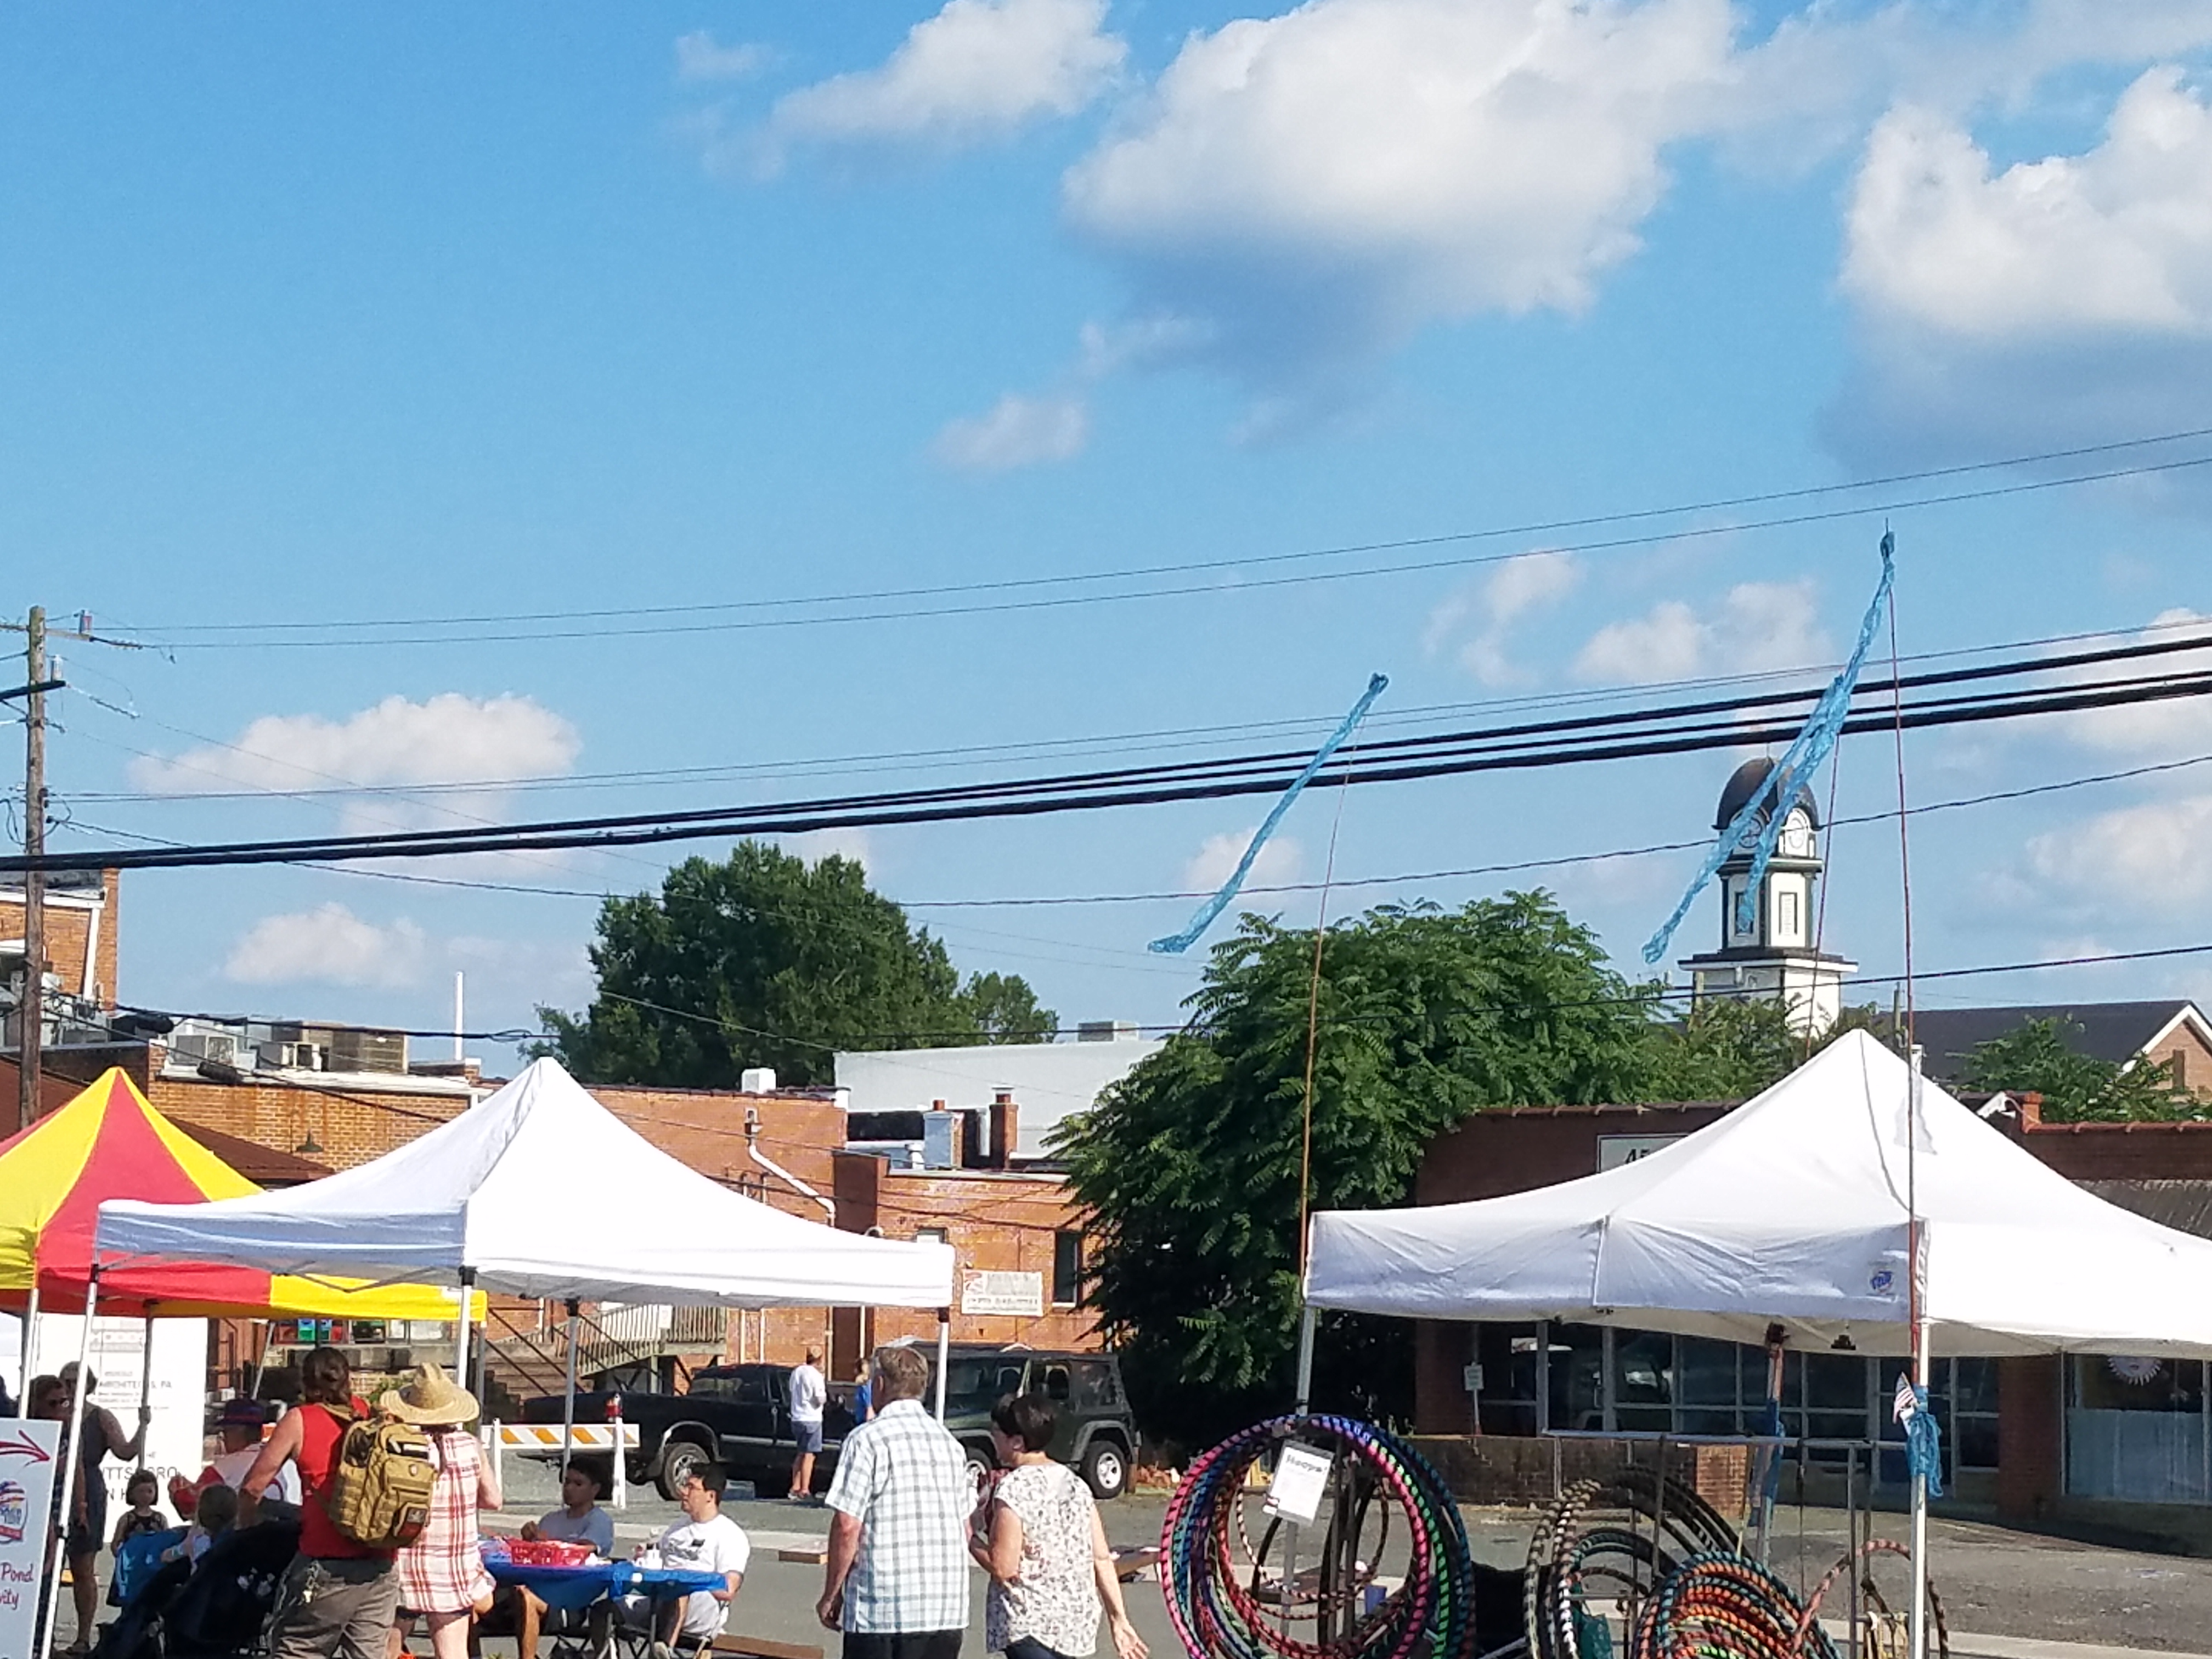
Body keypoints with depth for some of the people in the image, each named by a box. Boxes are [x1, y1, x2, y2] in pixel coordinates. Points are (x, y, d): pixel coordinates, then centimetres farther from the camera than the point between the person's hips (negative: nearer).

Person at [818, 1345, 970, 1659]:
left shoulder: (868, 1440, -8)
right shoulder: (950, 1443, 13)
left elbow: (847, 1527, -12)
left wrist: (831, 1595, -2)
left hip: (883, 1610, -6)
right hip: (948, 1609, 6)